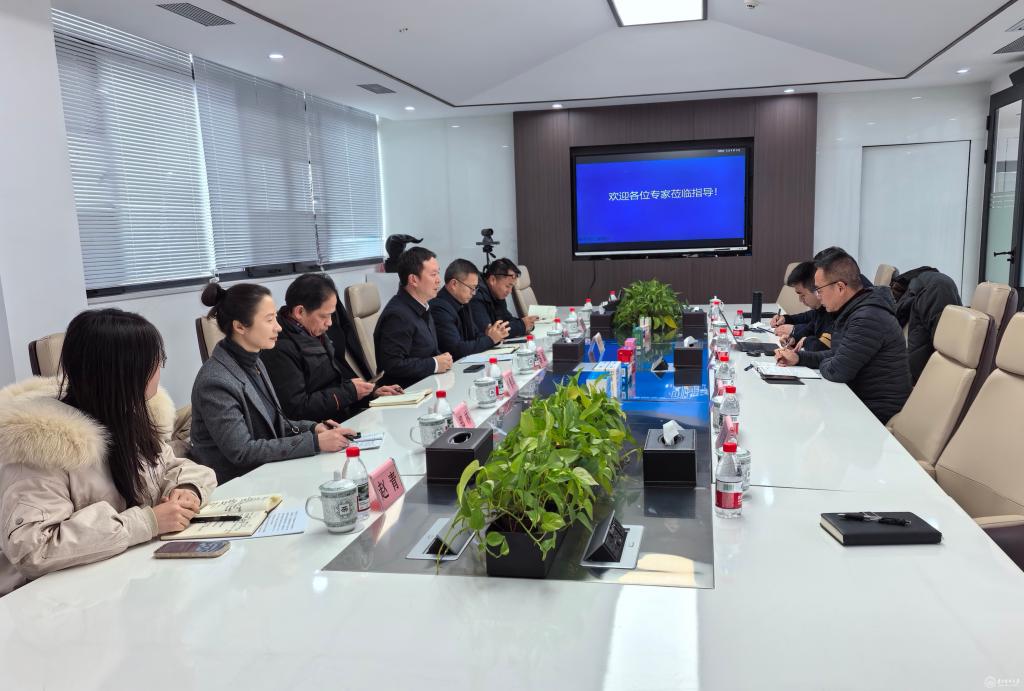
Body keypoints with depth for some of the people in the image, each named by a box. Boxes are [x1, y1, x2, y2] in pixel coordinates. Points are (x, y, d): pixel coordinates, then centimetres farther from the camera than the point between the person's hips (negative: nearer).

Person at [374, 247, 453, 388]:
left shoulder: (422, 307, 12)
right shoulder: (398, 315, -18)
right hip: (405, 391, -9)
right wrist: (434, 364, -15)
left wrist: (442, 359, 3)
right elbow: (392, 365, -24)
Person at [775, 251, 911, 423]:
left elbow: (837, 371, -24)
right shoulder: (855, 311, 8)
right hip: (860, 398, 9)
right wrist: (799, 357, 7)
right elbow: (838, 355, 18)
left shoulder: (868, 319, -26)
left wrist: (823, 364, -2)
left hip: (877, 412, -9)